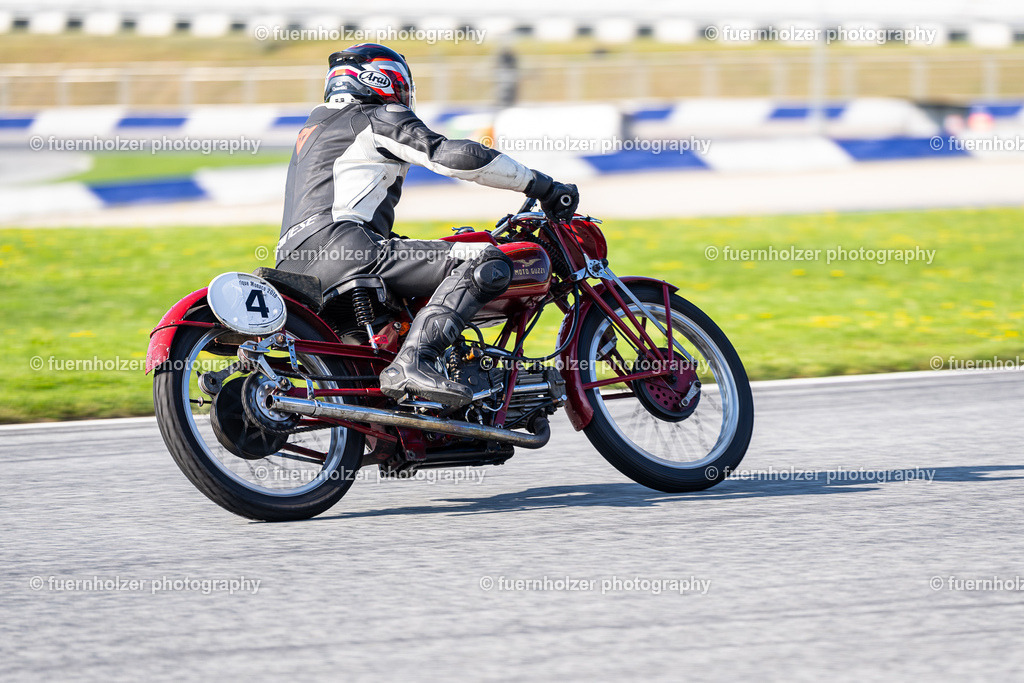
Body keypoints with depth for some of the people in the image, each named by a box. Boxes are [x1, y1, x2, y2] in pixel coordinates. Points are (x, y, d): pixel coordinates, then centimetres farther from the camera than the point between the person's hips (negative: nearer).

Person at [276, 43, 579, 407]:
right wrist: (542, 186, -4)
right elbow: (455, 156, -7)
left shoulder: (316, 125, 33)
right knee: (487, 263, -20)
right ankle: (414, 360, -37)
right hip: (340, 246, -10)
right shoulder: (381, 118, 7)